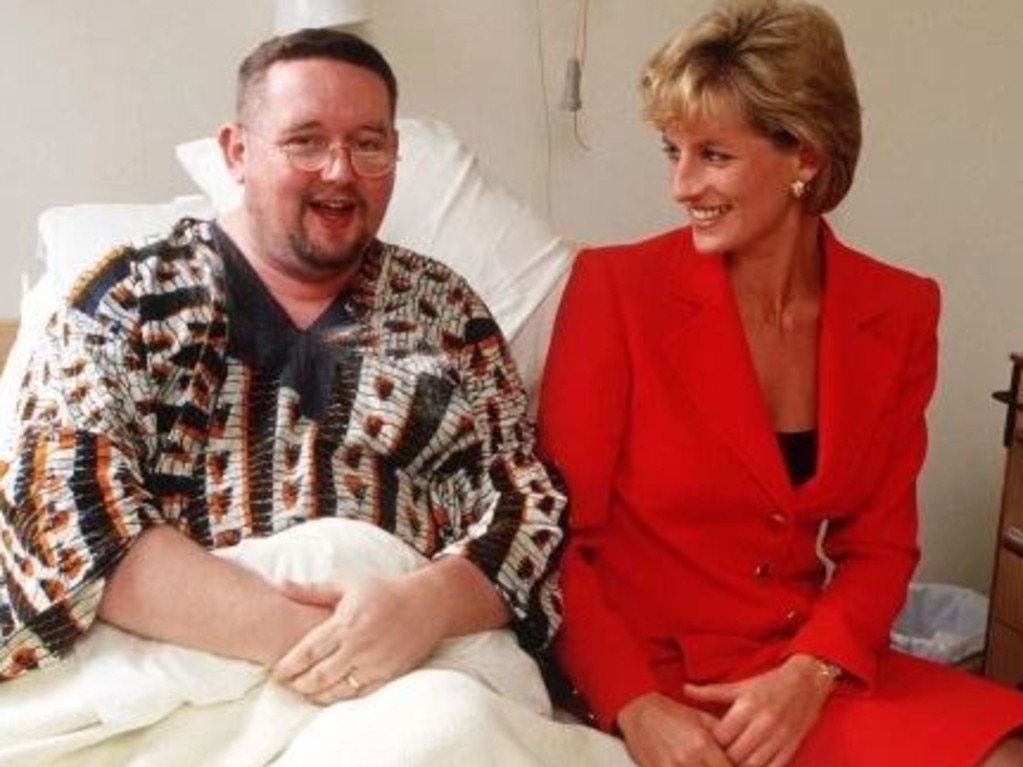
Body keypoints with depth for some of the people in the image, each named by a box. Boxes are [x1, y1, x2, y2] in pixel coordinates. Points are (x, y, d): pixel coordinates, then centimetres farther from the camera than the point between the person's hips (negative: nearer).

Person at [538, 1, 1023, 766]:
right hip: (652, 668, -4)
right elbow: (558, 537, -7)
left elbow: (880, 543, 5)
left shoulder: (898, 313, 1)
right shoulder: (618, 287, -9)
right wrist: (635, 705, -19)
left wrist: (809, 673, -11)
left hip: (814, 669, 4)